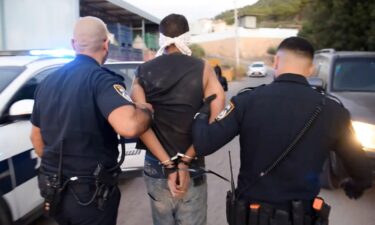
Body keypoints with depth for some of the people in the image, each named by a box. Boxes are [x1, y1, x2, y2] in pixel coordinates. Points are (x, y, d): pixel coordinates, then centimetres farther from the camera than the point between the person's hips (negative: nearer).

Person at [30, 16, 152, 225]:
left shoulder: (47, 82, 5)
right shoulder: (102, 79, -19)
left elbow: (36, 136, 15)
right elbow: (129, 126, -37)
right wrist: (146, 110, -16)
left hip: (53, 189, 7)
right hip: (92, 191, -6)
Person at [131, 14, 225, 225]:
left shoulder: (144, 72, 0)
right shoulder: (202, 69, -5)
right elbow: (216, 120, -15)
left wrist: (167, 165, -12)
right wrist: (186, 160, -13)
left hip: (155, 167, 2)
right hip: (192, 168, -2)